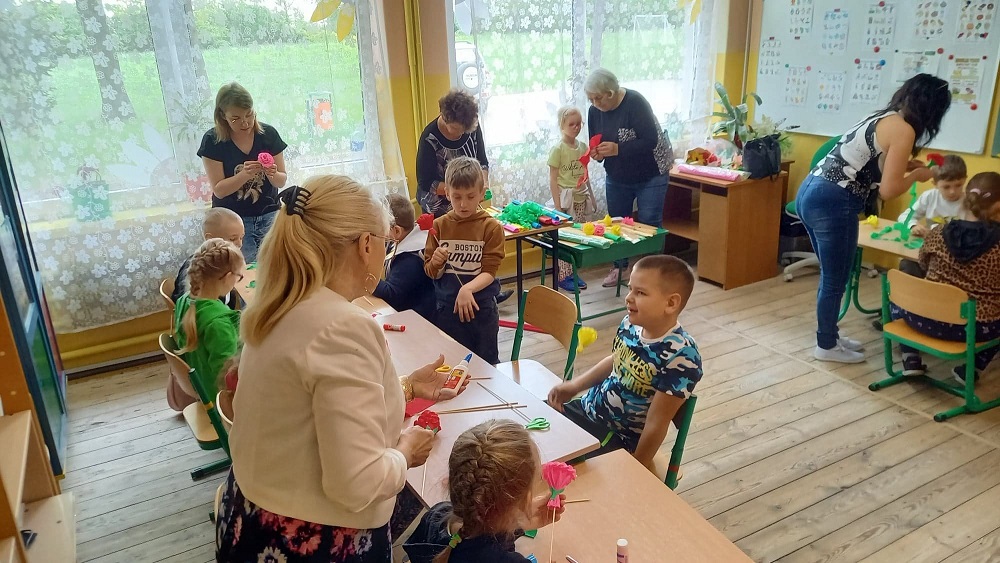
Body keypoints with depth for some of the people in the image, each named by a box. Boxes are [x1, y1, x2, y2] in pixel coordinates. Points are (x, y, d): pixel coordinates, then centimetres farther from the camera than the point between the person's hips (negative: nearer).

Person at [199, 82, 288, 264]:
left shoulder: (269, 134, -4)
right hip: (232, 220, -1)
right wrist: (245, 175, -26)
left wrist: (272, 175, -22)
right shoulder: (212, 140, -7)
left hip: (268, 216, 2)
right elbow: (219, 190, -9)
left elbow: (282, 181, 1)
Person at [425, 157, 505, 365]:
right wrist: (435, 262, -20)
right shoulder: (439, 225, -2)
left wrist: (467, 289, -29)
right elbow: (431, 273, 2)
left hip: (481, 307, -2)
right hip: (447, 308, 2)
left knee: (486, 363, 12)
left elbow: (489, 271, -12)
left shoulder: (491, 227, -8)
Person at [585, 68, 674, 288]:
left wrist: (617, 149, -37)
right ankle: (620, 267, 25)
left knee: (648, 224, -5)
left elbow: (650, 140, -29)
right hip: (617, 177, 6)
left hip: (650, 175, -6)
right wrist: (597, 153, -21)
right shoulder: (594, 111, -6)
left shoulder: (635, 103, -24)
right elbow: (595, 144, 3)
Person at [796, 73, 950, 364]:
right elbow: (888, 190, -10)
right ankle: (826, 346, 22)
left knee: (832, 275, 22)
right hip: (833, 204, -9)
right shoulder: (903, 129, -9)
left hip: (810, 192, 9)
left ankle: (829, 336, 35)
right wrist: (916, 175, 7)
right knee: (835, 280, 7)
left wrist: (903, 164, 23)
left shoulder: (879, 117, 18)